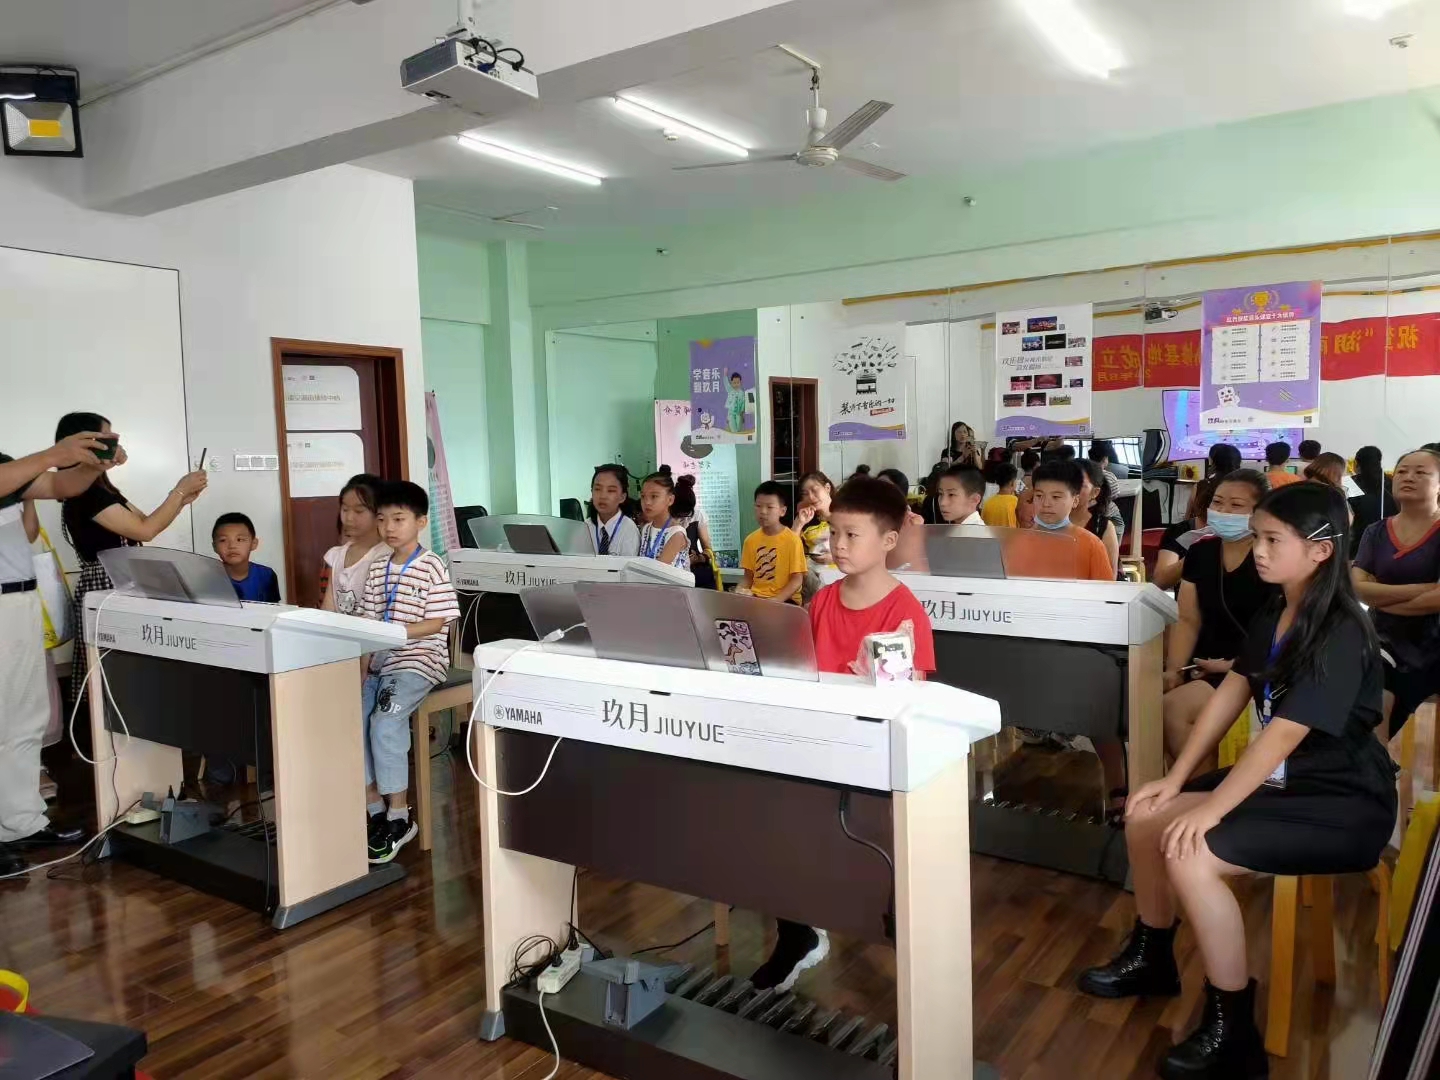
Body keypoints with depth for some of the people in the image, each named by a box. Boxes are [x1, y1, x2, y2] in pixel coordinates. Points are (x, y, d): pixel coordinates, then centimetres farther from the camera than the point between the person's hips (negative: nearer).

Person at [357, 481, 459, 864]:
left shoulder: (432, 566, -6)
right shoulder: (377, 568, 14)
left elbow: (437, 623, -11)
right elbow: (368, 623, 12)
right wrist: (364, 660, -3)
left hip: (419, 659, -6)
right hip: (381, 659, 7)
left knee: (384, 721, -24)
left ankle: (399, 818, -10)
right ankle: (375, 810, 3)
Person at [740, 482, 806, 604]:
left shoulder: (792, 540, -6)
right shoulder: (751, 540, 8)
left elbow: (797, 579, -8)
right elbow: (748, 578, 12)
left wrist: (776, 600, -20)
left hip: (785, 600, -4)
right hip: (756, 597, 4)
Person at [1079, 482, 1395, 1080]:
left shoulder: (1341, 635, -23)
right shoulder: (1273, 616, 5)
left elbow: (1285, 732, -28)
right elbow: (1231, 693, 4)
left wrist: (1209, 811, -26)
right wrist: (1176, 779, -1)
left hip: (1343, 804, -9)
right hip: (1283, 781, 9)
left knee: (1190, 854, -26)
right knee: (1146, 817, 3)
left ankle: (1233, 1031, -9)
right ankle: (1151, 957, 24)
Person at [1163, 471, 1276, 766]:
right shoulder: (1200, 551, 9)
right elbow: (1188, 621, 7)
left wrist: (1233, 666, -18)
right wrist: (1173, 671, -7)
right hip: (1205, 665, 6)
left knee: (1173, 708, -26)